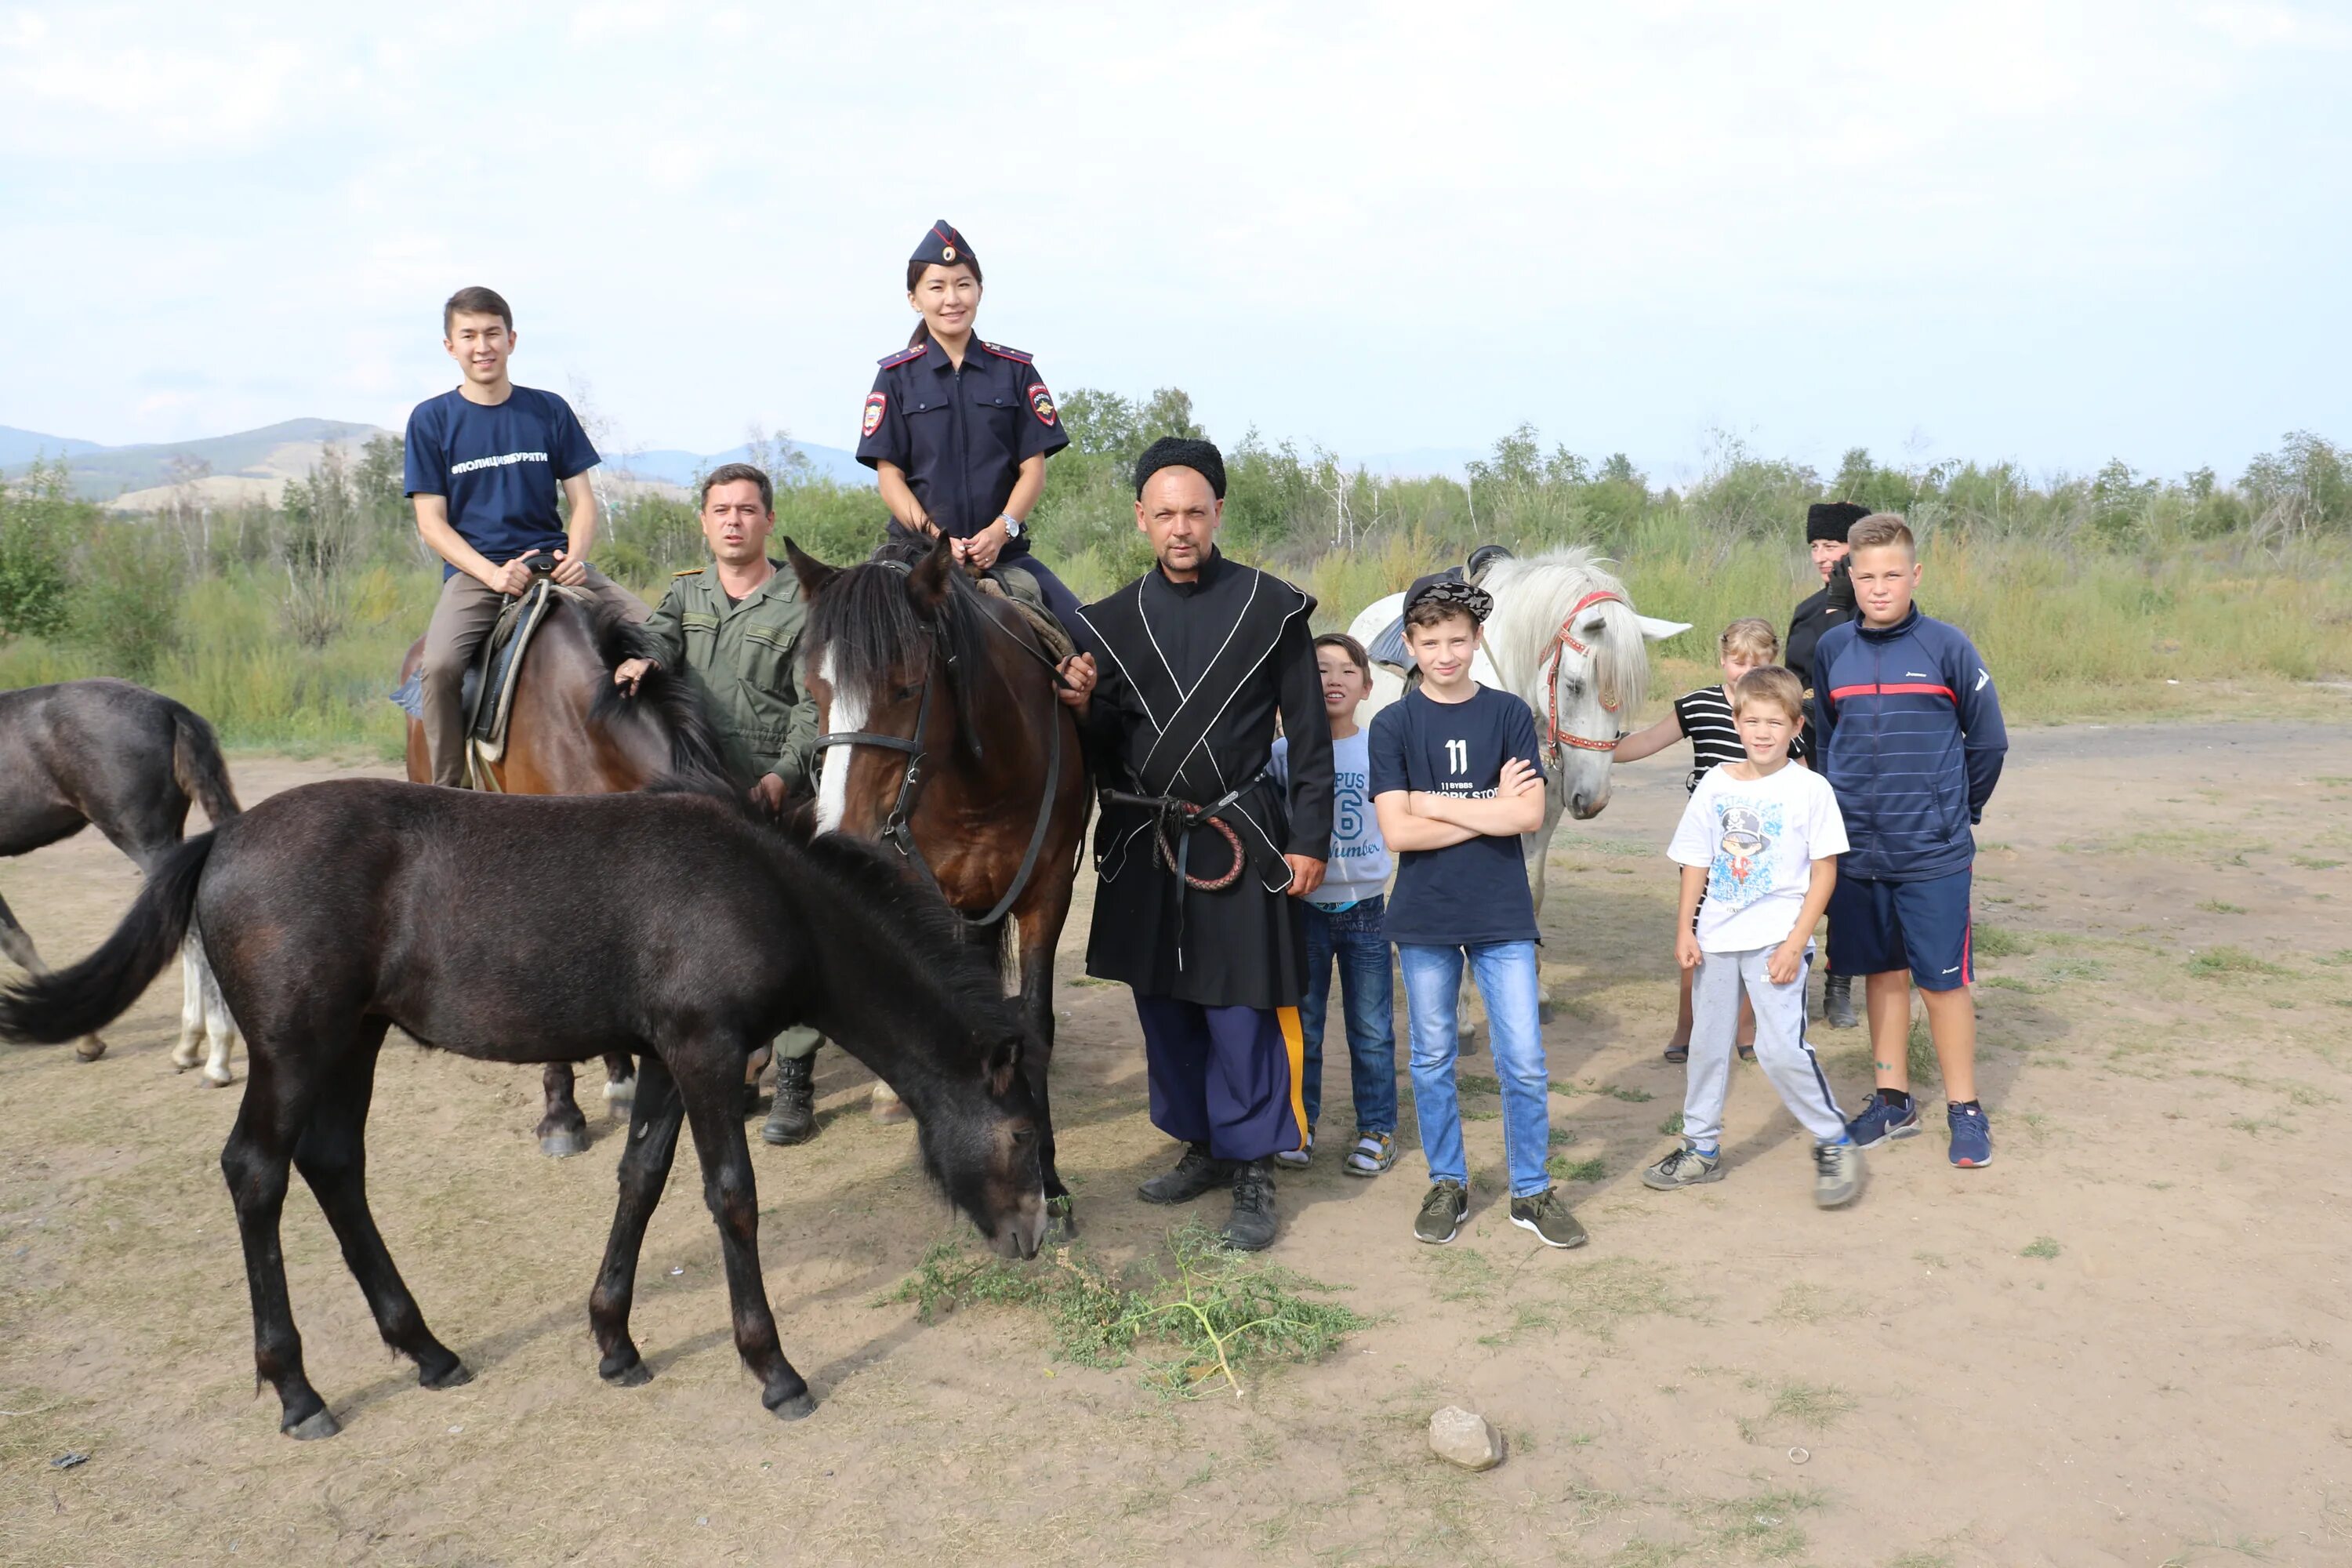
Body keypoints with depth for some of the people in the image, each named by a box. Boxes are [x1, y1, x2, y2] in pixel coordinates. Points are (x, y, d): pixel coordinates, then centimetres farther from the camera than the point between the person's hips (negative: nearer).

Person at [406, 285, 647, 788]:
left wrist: (575, 555, -13)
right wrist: (493, 573, -16)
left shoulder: (549, 411, 9)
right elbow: (431, 523, 0)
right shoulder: (431, 420, 4)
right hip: (474, 569, -2)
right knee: (439, 666, -30)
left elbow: (583, 500, 9)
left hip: (553, 561, 2)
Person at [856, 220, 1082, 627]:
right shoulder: (896, 376, 7)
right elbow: (890, 476, 1)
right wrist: (936, 539, -15)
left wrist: (1001, 530, -13)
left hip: (1004, 551, 1)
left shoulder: (1015, 371, 10)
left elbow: (1033, 468, 5)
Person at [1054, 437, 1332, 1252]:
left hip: (1239, 839, -4)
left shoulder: (1273, 607, -3)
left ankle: (1253, 1175, 11)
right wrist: (1084, 706, -13)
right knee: (1163, 1005, 13)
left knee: (1242, 1013, -2)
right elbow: (1106, 749, 8)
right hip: (1143, 843, 4)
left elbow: (1309, 737, -1)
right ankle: (1203, 1146, 30)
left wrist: (1309, 842, -5)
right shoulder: (1112, 620, 6)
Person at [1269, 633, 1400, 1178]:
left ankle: (1377, 1128, 20)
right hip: (1304, 907, 0)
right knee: (1301, 1025, 10)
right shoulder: (1284, 753, -3)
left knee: (1372, 1029, 7)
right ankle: (1298, 1123, 24)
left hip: (1367, 907, 0)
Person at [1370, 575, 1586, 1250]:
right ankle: (1447, 1185, 26)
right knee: (1432, 1060, 10)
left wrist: (1435, 803, -11)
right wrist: (1488, 810, -11)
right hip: (1423, 917, 0)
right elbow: (1397, 832, -12)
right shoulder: (1393, 725, -2)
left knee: (1525, 1061, 2)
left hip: (1503, 914, 0)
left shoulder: (1509, 714, 0)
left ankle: (1531, 1191, 17)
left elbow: (1529, 815, -10)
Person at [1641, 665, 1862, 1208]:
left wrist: (1796, 941, -12)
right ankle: (1700, 1148, 27)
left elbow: (1825, 870, -6)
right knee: (1708, 1043, 13)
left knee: (1781, 1048, -12)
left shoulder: (1810, 789, -6)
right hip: (1717, 938, 5)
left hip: (1776, 939, -5)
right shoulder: (1715, 786, 5)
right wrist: (1684, 929, 2)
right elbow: (1696, 864, 9)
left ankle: (1834, 1143, 9)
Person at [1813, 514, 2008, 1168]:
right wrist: (1840, 808, 12)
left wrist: (1960, 810, 5)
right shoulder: (1832, 648, 3)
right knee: (1883, 973, 13)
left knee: (1943, 980, 1)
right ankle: (1893, 1101, 25)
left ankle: (1965, 1110, 15)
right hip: (1857, 848, 3)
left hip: (1934, 852, -3)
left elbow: (1988, 740, 1)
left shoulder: (1946, 646, -6)